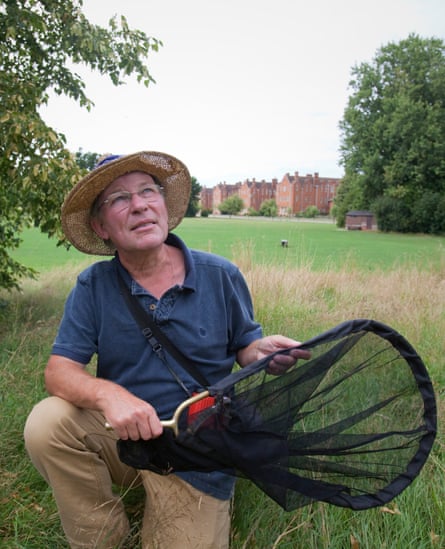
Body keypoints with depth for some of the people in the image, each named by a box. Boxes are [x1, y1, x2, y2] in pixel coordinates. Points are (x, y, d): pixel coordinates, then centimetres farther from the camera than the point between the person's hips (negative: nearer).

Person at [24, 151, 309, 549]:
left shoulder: (221, 276, -8)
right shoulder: (93, 286, -7)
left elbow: (243, 346, 3)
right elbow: (59, 371, -11)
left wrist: (262, 351, -23)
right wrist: (107, 393, -33)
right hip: (119, 432, 1)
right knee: (46, 425, -25)